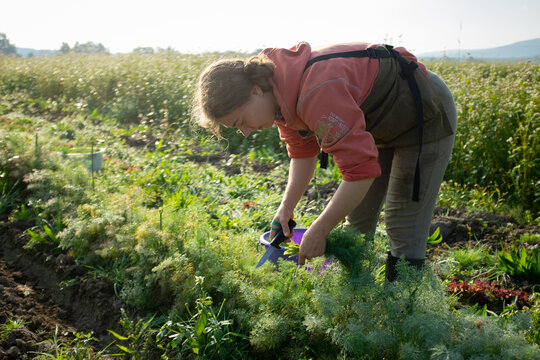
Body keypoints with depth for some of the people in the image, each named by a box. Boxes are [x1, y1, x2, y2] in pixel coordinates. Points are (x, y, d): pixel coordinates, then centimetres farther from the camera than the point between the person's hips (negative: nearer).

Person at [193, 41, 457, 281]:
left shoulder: (317, 92, -40)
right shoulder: (280, 94, -10)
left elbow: (361, 170, -38)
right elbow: (303, 151, 3)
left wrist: (318, 232, -29)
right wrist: (286, 207, -8)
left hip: (424, 118, -8)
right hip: (381, 124, 9)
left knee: (403, 228, -7)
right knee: (356, 221, 10)